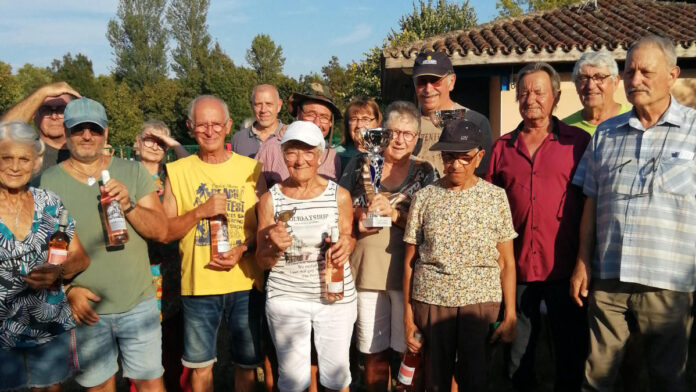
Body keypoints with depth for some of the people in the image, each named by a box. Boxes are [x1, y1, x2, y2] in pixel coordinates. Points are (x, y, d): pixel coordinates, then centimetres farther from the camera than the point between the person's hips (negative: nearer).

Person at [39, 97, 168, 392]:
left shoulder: (133, 172, -2)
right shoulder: (49, 181, -3)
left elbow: (161, 232, -5)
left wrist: (128, 205, -21)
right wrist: (68, 289, -12)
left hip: (138, 304, 0)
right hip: (87, 308, 0)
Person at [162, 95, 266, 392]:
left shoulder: (250, 168, 1)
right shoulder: (177, 171, 1)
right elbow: (165, 232, 0)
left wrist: (243, 249, -12)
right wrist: (200, 212, -15)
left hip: (245, 283, 0)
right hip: (198, 283, 0)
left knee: (246, 363, 12)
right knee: (200, 365, 12)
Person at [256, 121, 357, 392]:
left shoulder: (340, 195, -4)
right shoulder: (270, 199, -4)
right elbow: (262, 262, 0)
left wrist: (347, 244, -14)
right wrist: (276, 248, -21)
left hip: (336, 297, 0)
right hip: (285, 298, 0)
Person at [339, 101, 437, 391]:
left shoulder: (425, 173, 3)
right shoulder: (361, 164, 5)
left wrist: (394, 214, -18)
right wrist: (361, 215, -11)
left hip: (408, 270, -1)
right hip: (369, 269, 1)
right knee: (374, 351, 12)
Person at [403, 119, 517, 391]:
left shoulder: (496, 197, 2)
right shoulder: (424, 197, 2)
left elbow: (506, 262, 2)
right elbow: (409, 261, 4)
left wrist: (510, 315, -3)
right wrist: (408, 317, 1)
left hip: (482, 300, 0)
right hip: (431, 300, 1)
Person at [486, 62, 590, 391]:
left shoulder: (579, 142, -1)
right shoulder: (502, 147, 7)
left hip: (564, 268, -2)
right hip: (516, 268, 3)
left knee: (571, 353, 11)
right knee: (518, 355, 15)